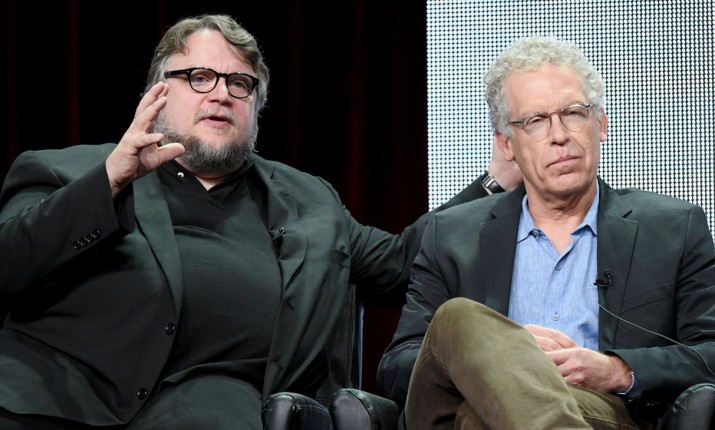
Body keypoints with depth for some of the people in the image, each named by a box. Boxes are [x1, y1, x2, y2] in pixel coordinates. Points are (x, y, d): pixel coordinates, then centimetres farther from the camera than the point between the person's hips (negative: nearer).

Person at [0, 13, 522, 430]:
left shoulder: (305, 199, 30)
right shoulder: (69, 172, 18)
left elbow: (400, 259, 34)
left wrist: (498, 181, 28)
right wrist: (111, 179, -10)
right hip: (53, 382, -1)